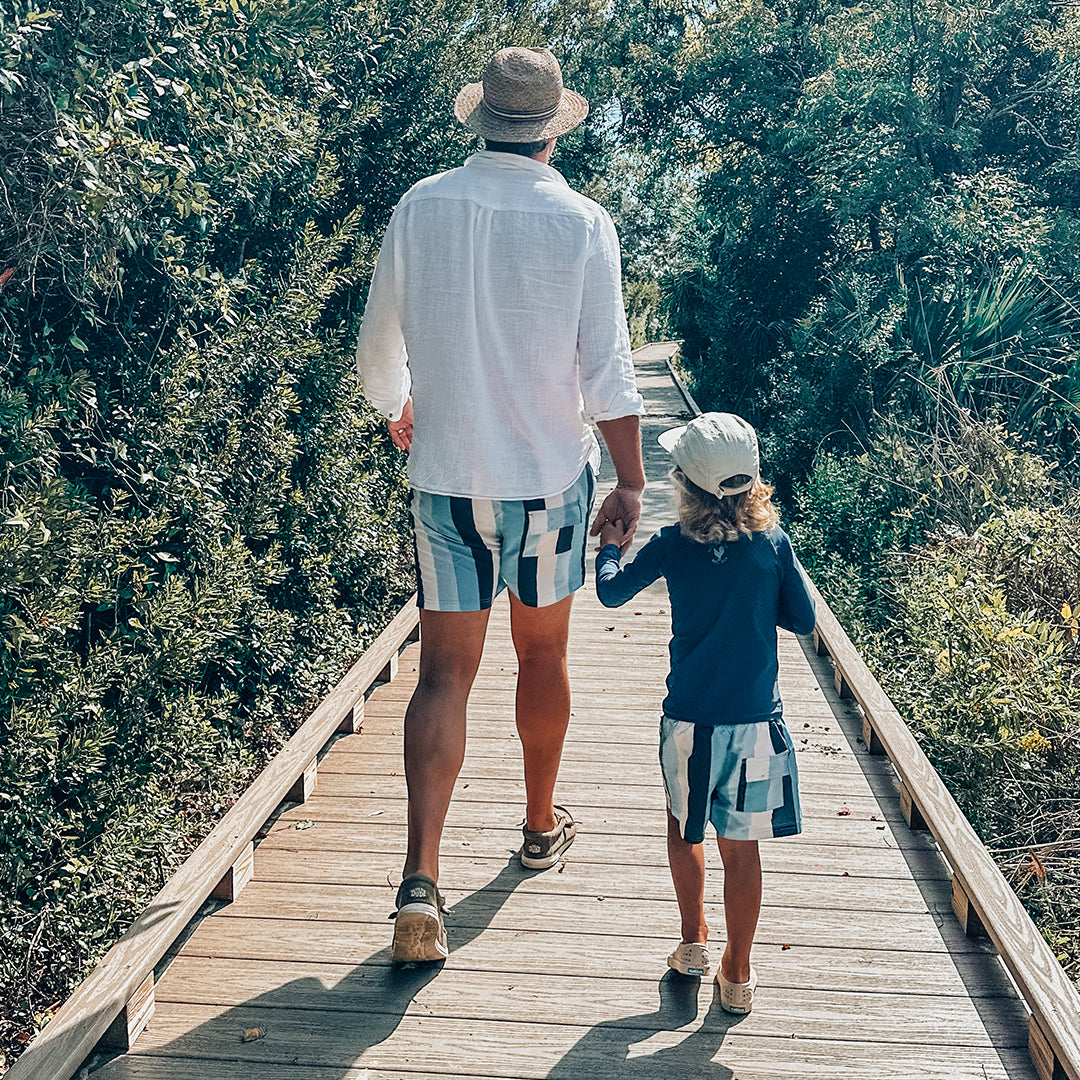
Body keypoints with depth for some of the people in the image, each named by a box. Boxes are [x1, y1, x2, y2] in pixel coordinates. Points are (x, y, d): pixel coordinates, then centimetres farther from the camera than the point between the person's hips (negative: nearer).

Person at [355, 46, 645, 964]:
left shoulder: (421, 207, -2)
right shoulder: (582, 224, -7)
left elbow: (379, 348, 6)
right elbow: (608, 373, -9)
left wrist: (398, 410, 26)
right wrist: (632, 483, 0)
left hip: (447, 477, 1)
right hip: (550, 475, 0)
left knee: (445, 673, 3)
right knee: (544, 655, 18)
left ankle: (420, 880, -6)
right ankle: (542, 826, 36)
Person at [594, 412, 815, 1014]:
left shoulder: (673, 546, -7)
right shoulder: (774, 543, -6)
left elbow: (612, 593, 6)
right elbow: (803, 620, 2)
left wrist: (610, 547, 24)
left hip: (689, 722, 0)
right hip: (757, 722, 1)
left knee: (685, 828, 23)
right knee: (741, 848, 11)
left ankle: (694, 942, 32)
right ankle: (737, 976, 20)